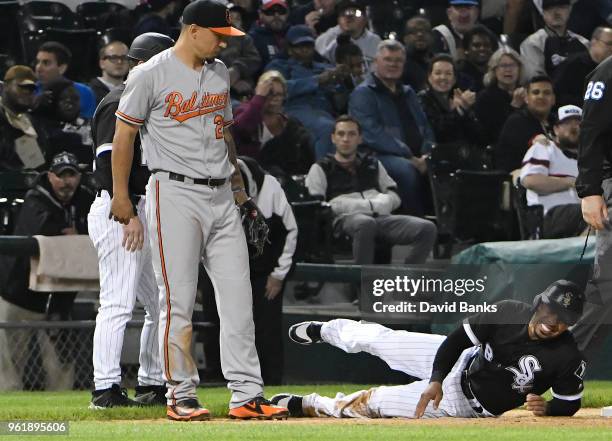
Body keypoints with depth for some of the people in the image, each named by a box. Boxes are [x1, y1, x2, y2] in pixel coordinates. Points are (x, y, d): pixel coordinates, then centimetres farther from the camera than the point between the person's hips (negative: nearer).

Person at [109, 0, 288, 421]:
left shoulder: (220, 73, 14)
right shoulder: (151, 76, -6)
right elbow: (124, 134, -3)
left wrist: (239, 189, 20)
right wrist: (121, 195, -5)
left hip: (221, 196, 7)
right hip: (175, 193, -7)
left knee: (238, 296, 1)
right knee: (179, 300, -6)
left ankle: (247, 394, 2)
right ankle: (181, 394, 2)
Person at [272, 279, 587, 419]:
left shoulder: (567, 359, -31)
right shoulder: (508, 313, -22)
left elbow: (570, 404, -16)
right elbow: (459, 338, -13)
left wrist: (547, 408, -37)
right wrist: (437, 380, -23)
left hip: (468, 404, -2)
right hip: (461, 362, 2)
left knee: (376, 401, -2)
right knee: (382, 339, 14)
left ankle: (309, 405, 24)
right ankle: (327, 330, 50)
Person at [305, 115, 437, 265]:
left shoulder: (372, 164, 31)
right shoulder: (321, 169, 16)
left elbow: (394, 196, 28)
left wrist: (378, 205, 1)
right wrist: (367, 205, -5)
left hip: (381, 217, 5)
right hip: (346, 218, -5)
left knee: (427, 229, -22)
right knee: (366, 224, -44)